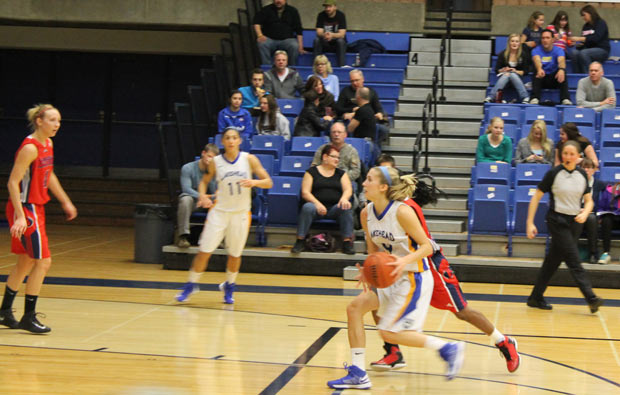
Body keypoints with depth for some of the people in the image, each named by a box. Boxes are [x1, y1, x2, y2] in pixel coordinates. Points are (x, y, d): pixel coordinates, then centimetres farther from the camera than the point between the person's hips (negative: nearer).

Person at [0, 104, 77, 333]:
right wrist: (20, 216, -28)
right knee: (43, 261, -9)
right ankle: (28, 318, -1)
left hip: (35, 209, 9)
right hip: (24, 209, -9)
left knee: (25, 262, 16)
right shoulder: (30, 148, -19)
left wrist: (65, 201, 26)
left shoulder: (48, 144, 8)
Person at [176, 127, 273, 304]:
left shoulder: (249, 159, -4)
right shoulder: (215, 162, -2)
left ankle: (229, 286, 32)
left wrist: (254, 182, -24)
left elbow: (268, 182, -3)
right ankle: (191, 285, 11)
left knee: (235, 254, 10)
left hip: (241, 214, 0)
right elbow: (204, 181, 12)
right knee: (204, 251, -5)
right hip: (219, 211, 0)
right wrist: (202, 196, -9)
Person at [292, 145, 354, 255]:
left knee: (346, 208, -30)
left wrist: (344, 198, -19)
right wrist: (317, 203, -18)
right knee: (307, 207, -35)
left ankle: (347, 242, -31)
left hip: (335, 207, 2)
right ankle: (300, 241, -29)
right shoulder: (312, 172, 11)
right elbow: (305, 192, 1)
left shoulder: (341, 173, 20)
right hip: (317, 205, -2)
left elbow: (348, 189, 6)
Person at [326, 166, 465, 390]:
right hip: (391, 278, 8)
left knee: (388, 333, -10)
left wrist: (405, 260, -34)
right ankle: (358, 375, 6)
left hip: (414, 279, -8)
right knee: (355, 308, 0)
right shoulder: (367, 213, 0)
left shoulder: (402, 212, -22)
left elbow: (427, 246, -18)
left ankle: (448, 348, 3)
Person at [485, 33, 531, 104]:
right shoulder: (502, 54, -1)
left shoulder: (524, 55, -2)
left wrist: (516, 71, -16)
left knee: (513, 75, -35)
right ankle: (490, 98, -50)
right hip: (504, 77, 0)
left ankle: (525, 98, -43)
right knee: (505, 75, -35)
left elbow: (526, 71, 0)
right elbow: (497, 70, 1)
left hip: (518, 78, 0)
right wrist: (503, 70, -19)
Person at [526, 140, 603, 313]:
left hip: (575, 222, 5)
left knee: (553, 261, 10)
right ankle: (591, 298, -16)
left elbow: (589, 200, 12)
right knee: (574, 261, -12)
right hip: (558, 221, -5)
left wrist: (585, 212, -11)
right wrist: (530, 223, -8)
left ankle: (536, 298, 19)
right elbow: (536, 197, -4)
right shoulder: (554, 173, -7)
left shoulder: (582, 175, 5)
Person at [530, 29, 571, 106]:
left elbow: (561, 60, -27)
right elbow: (537, 60, -28)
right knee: (537, 72, -33)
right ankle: (534, 99, -42)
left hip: (554, 79, 0)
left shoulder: (558, 50, -4)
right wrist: (539, 69, -53)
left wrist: (561, 69, -53)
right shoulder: (536, 50, -4)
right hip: (541, 79, 0)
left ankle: (565, 99, -38)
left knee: (562, 72, -31)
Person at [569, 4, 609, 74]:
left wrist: (579, 39, -25)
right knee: (574, 53, -25)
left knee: (583, 53, -35)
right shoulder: (586, 26, 15)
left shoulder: (601, 23, -4)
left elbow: (596, 38, -21)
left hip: (602, 50, -6)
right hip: (589, 49, 6)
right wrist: (579, 44, -7)